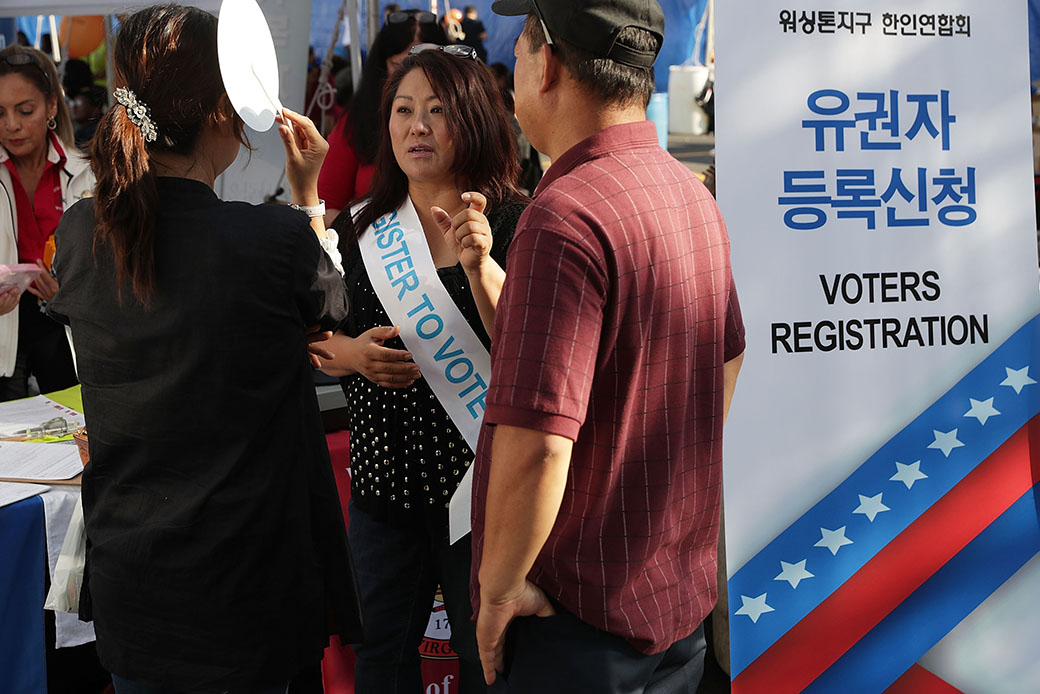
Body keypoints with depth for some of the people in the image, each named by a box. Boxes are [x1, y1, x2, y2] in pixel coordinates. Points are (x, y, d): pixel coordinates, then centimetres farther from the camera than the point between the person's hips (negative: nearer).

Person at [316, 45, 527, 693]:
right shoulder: (362, 227, 6)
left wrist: (479, 265, -31)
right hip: (383, 473, 4)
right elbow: (316, 339, 12)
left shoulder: (513, 222, -8)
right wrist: (352, 353, -9)